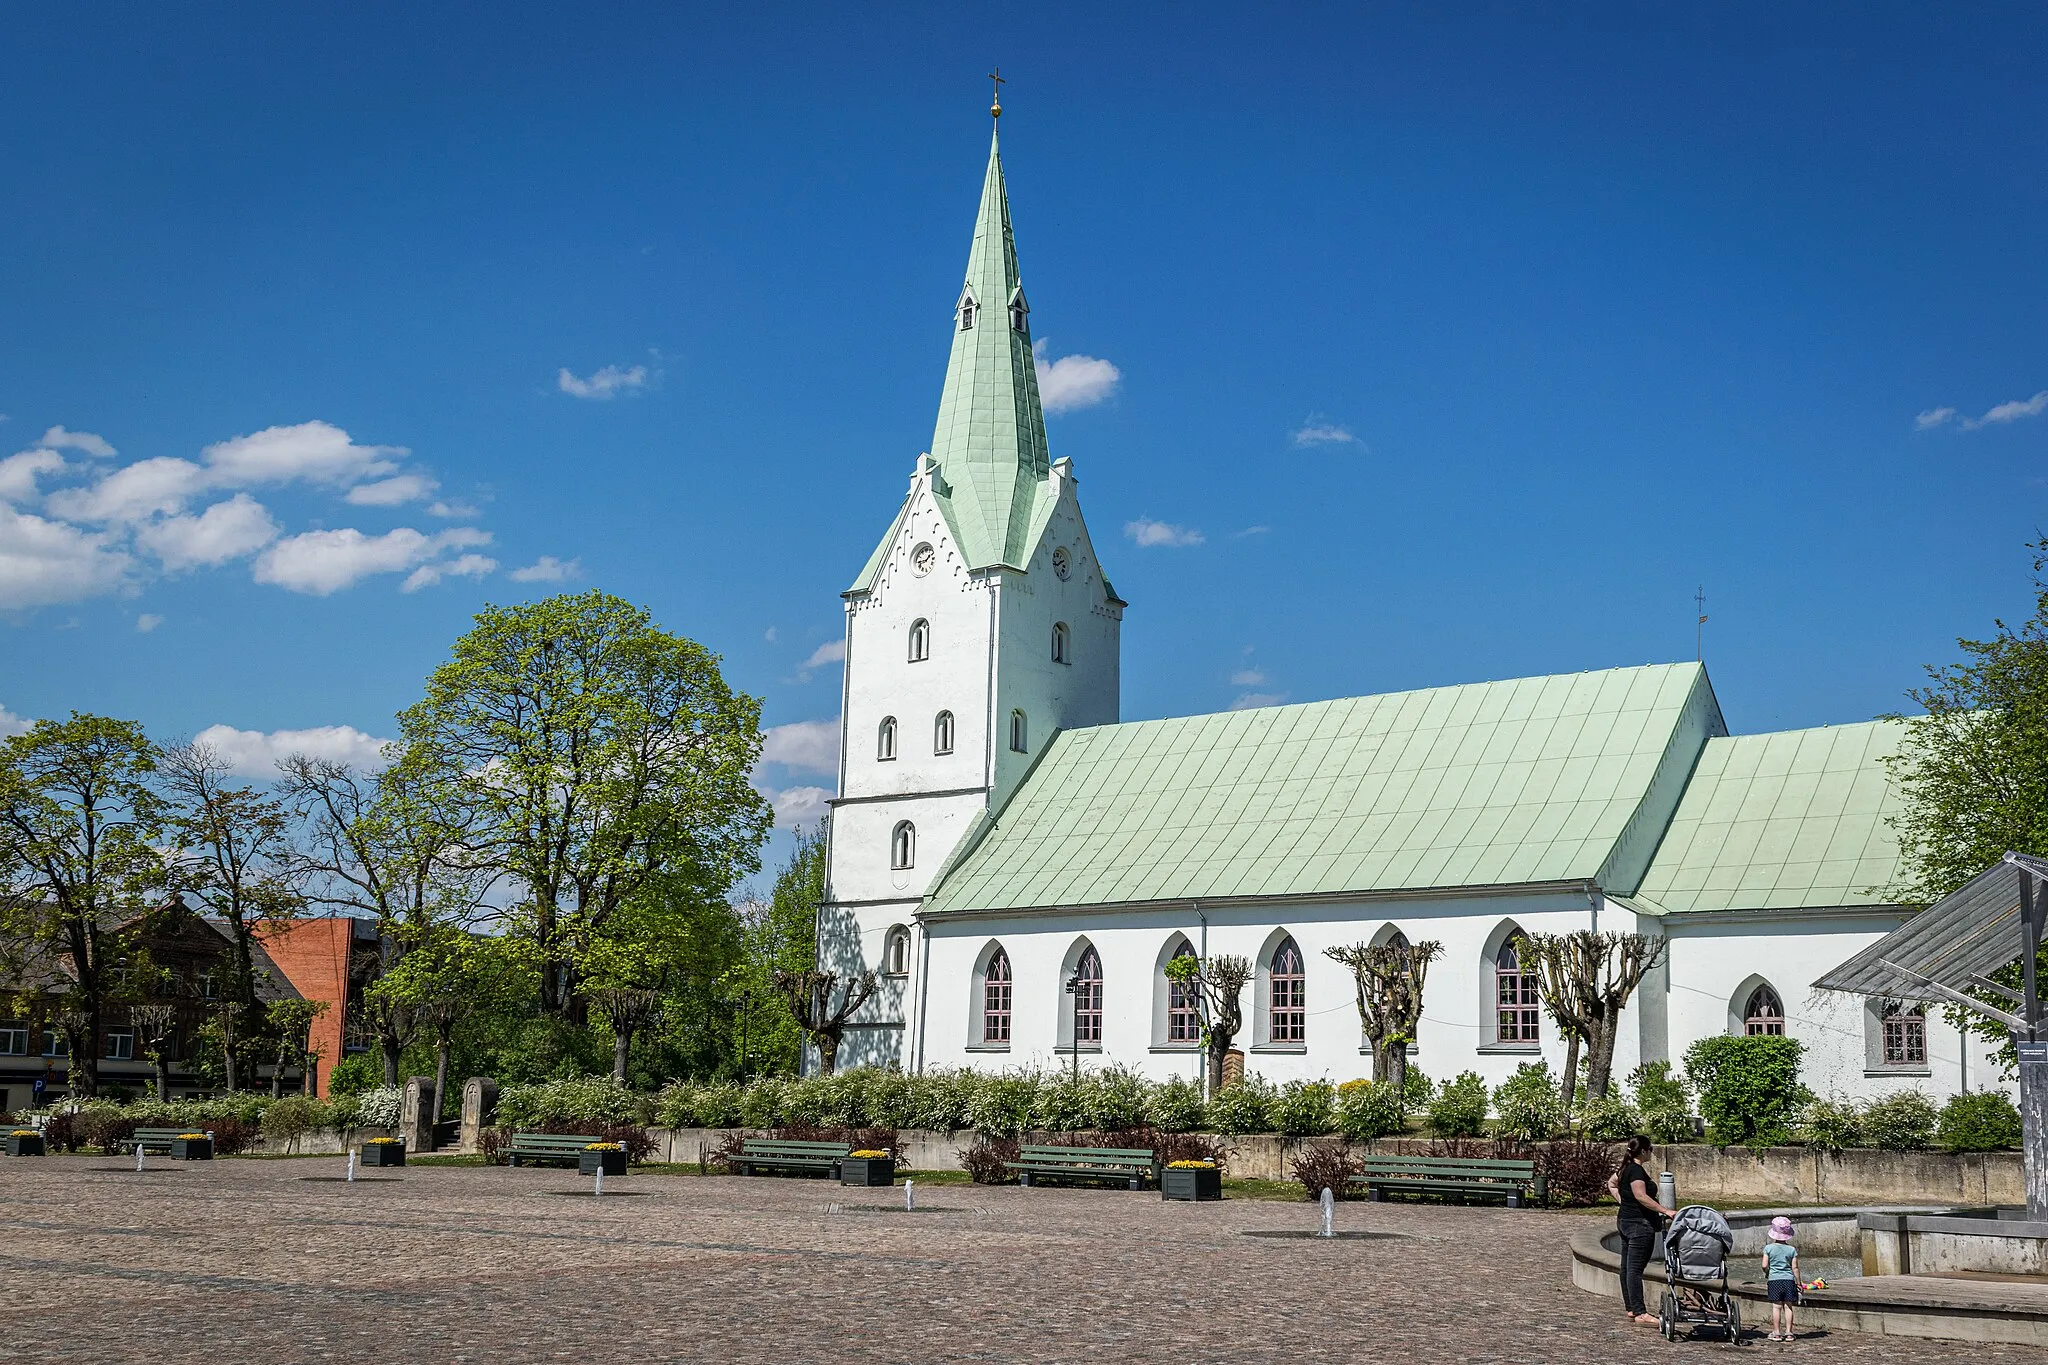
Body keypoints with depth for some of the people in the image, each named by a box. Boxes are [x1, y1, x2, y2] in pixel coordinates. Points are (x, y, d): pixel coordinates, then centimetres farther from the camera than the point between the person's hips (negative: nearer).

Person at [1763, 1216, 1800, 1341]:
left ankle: (1777, 1333, 3)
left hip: (1774, 1280, -1)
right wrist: (1798, 1283, 7)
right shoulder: (1792, 1249, -1)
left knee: (1776, 1307, 1)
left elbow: (1765, 1266, -6)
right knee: (1788, 1307, 7)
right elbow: (1795, 1268, -1)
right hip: (1789, 1280, 1)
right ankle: (1788, 1333, 8)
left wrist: (1766, 1274, 16)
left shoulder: (1768, 1248, -4)